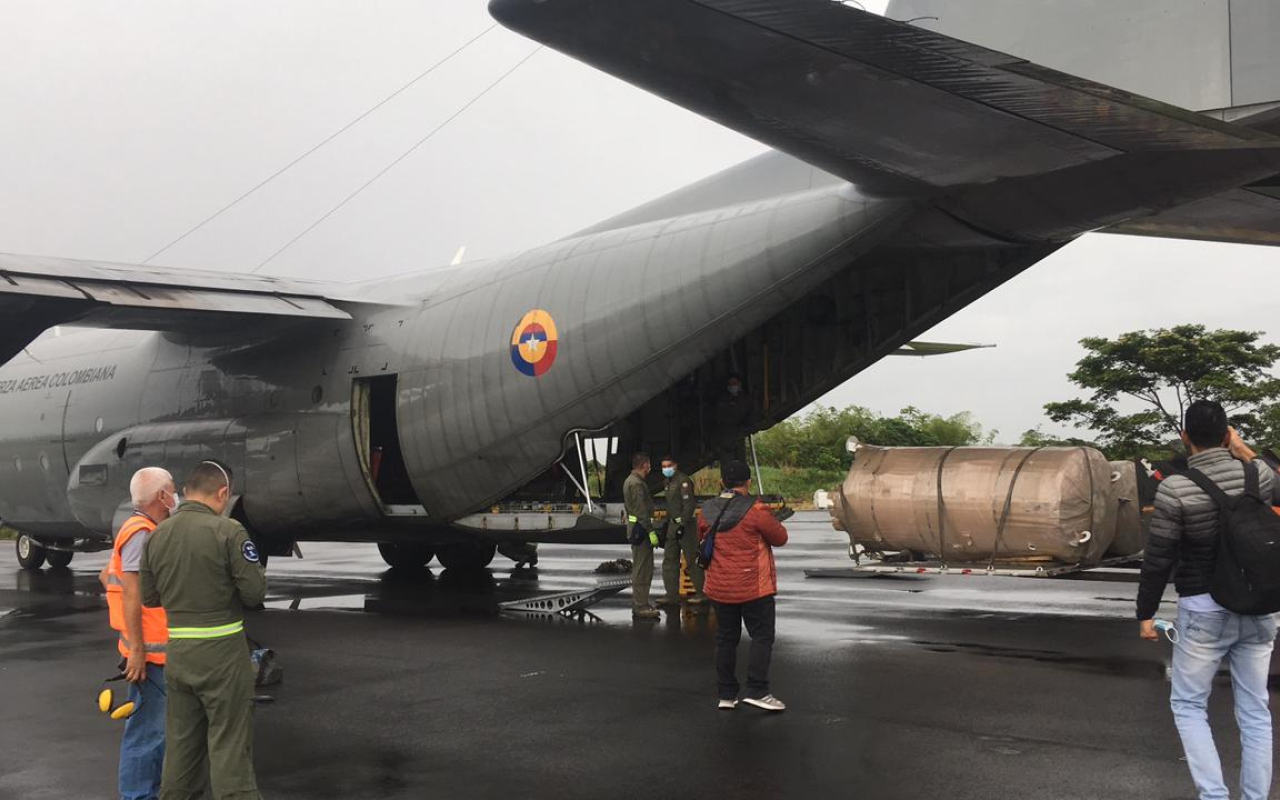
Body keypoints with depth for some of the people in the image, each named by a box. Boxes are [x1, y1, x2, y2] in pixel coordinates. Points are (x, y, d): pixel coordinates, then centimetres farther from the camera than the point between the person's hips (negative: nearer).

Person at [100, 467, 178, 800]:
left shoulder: (145, 531, 13)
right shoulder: (141, 533, -17)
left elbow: (106, 574, 23)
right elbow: (131, 593, -22)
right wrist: (137, 649, -22)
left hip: (157, 647, 10)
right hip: (149, 651, -10)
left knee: (154, 724, 18)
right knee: (149, 727, -5)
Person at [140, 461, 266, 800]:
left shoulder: (157, 535, 4)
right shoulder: (228, 530, -14)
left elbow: (149, 597, 11)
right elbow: (255, 592, -13)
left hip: (177, 651, 6)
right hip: (222, 650, -5)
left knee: (181, 742, 17)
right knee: (229, 745, 0)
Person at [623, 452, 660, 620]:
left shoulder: (630, 481, 17)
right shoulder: (636, 483, -17)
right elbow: (641, 511, -21)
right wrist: (651, 531, -21)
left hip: (635, 528, 11)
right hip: (641, 529, -11)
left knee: (640, 568, 17)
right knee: (643, 569, -8)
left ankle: (639, 604, 24)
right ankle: (640, 607, -7)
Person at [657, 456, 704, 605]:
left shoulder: (683, 481, -14)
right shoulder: (668, 482, 16)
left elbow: (689, 504, -21)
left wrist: (683, 524, -25)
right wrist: (667, 523, 23)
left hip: (685, 524, -10)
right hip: (673, 524, 10)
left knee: (691, 559, -5)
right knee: (669, 559, 9)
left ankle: (700, 591, 3)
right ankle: (672, 593, 13)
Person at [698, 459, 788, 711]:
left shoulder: (707, 511, 1)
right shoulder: (755, 510, -16)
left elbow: (701, 539, 17)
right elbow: (780, 538, -6)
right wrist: (769, 520, 9)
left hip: (719, 588, 5)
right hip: (754, 587, -5)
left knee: (725, 638, 13)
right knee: (762, 636, 4)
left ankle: (727, 694, 15)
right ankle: (757, 691, -5)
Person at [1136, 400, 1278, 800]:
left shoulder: (1175, 487, -16)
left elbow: (1158, 558, -12)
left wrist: (1146, 613, 0)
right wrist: (1243, 451, 18)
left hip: (1204, 608, -4)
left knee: (1188, 704, 11)